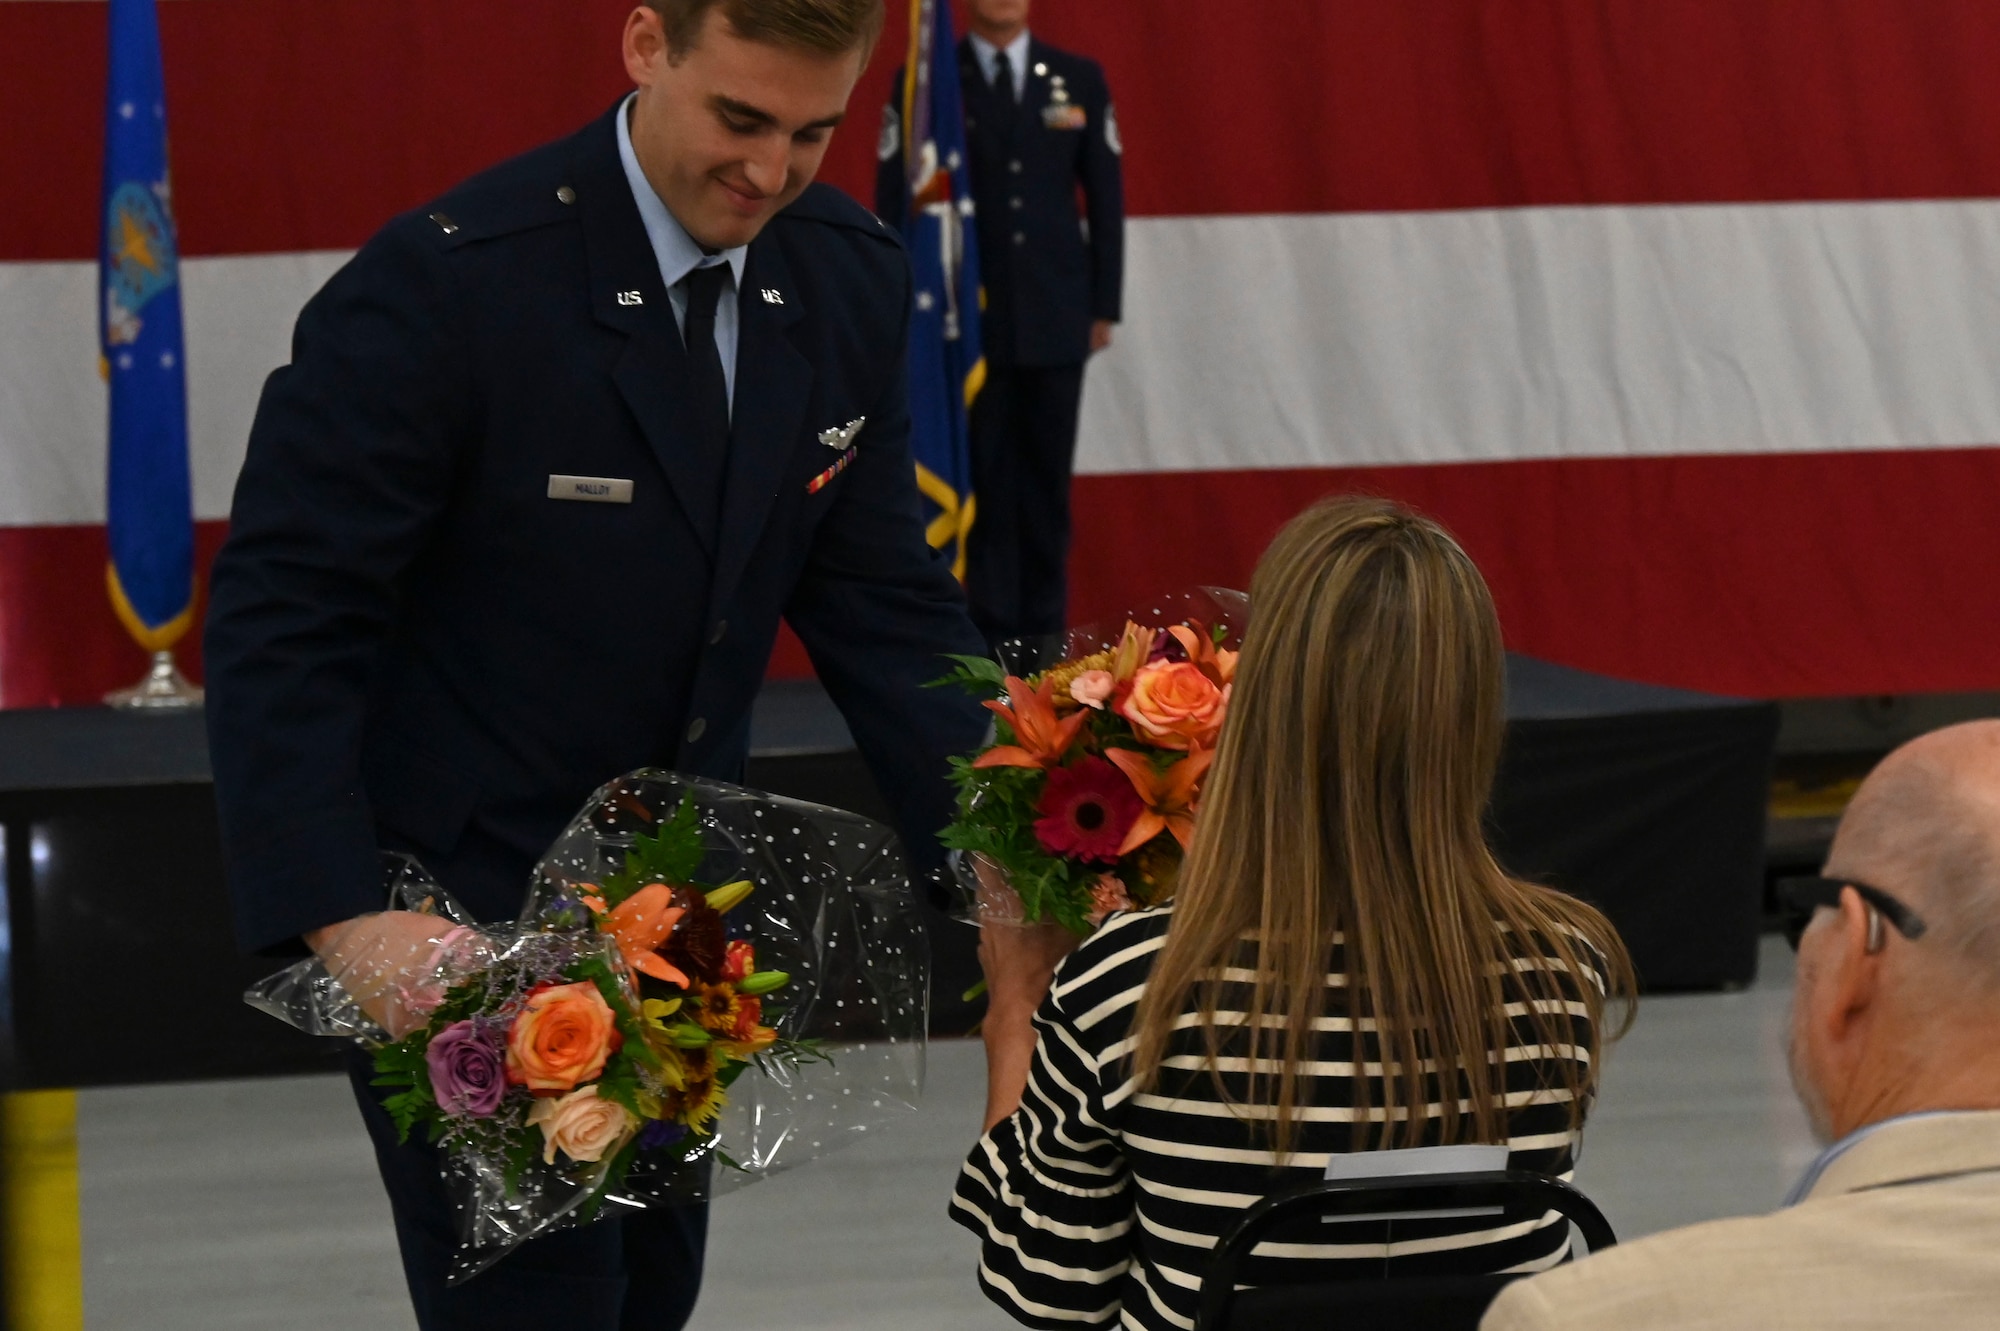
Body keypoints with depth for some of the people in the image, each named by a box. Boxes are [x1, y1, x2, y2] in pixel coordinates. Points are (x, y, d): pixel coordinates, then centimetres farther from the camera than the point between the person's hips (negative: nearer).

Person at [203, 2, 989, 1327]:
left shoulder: (851, 276, -3)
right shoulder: (445, 283, -23)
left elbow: (879, 600, 2)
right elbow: (283, 616, -21)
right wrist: (343, 918, -32)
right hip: (460, 920, -6)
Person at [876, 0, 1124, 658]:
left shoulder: (1080, 80, 7)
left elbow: (1105, 198, 9)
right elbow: (893, 201, 1)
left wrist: (1104, 305, 4)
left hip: (1055, 321, 2)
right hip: (963, 318, -2)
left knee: (1046, 481, 6)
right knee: (979, 480, -2)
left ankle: (1044, 635, 11)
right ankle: (988, 634, 2)